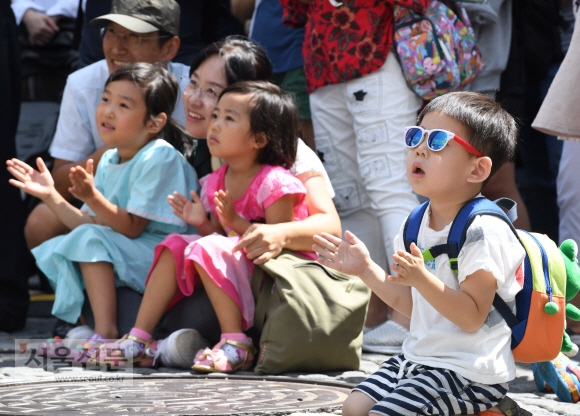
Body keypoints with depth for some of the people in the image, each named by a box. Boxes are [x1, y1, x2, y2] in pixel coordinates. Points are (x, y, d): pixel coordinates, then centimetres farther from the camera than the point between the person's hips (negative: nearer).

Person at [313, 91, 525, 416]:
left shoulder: (482, 231, -18)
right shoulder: (417, 225, 8)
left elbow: (472, 317, -22)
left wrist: (422, 279, -31)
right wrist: (366, 269, 10)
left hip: (469, 373, -9)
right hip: (419, 358, 9)